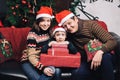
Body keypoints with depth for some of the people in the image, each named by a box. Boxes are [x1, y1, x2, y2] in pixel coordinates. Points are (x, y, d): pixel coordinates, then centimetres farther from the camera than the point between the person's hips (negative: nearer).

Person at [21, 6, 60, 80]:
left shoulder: (51, 32, 0)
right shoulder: (32, 34, -16)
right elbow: (31, 56, -19)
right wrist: (42, 68, -32)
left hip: (44, 60, 5)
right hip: (29, 61, -5)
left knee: (56, 71, -26)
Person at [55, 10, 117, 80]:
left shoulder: (91, 24, -10)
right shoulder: (68, 34, 2)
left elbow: (112, 41, -18)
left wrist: (100, 52, -33)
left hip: (101, 57, -2)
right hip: (87, 61, 2)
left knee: (105, 57, -37)